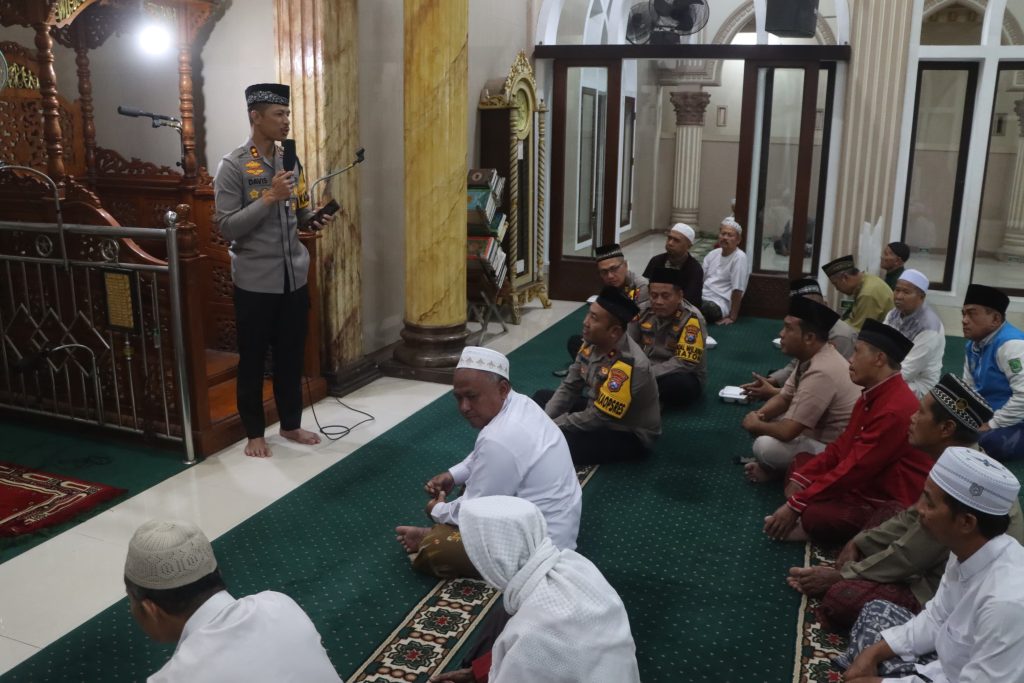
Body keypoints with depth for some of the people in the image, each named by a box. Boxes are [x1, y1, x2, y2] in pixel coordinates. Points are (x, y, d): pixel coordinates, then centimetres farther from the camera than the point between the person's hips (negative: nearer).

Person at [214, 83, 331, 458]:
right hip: (255, 281, -5)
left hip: (294, 277, 6)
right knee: (253, 359, 7)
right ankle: (254, 432, 22)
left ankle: (291, 424, 30)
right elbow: (226, 227, -16)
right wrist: (268, 198, -23)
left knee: (291, 355, 15)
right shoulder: (233, 166, -11)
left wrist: (314, 220, -6)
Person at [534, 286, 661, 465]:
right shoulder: (593, 343, -8)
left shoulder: (628, 367, -33)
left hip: (630, 435, -9)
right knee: (542, 397, 10)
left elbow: (596, 419, -26)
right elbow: (569, 387, 2)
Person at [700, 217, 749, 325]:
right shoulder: (713, 253, 12)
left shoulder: (739, 257, -10)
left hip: (719, 304, -5)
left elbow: (737, 290, -12)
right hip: (702, 297, 5)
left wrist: (732, 317, -13)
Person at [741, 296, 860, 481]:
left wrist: (756, 425, -11)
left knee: (765, 446, -27)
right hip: (816, 432, 10)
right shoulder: (811, 356, -1)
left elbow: (786, 432, -32)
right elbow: (784, 397, 10)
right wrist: (760, 415, -11)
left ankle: (776, 470, 4)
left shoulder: (820, 373, -33)